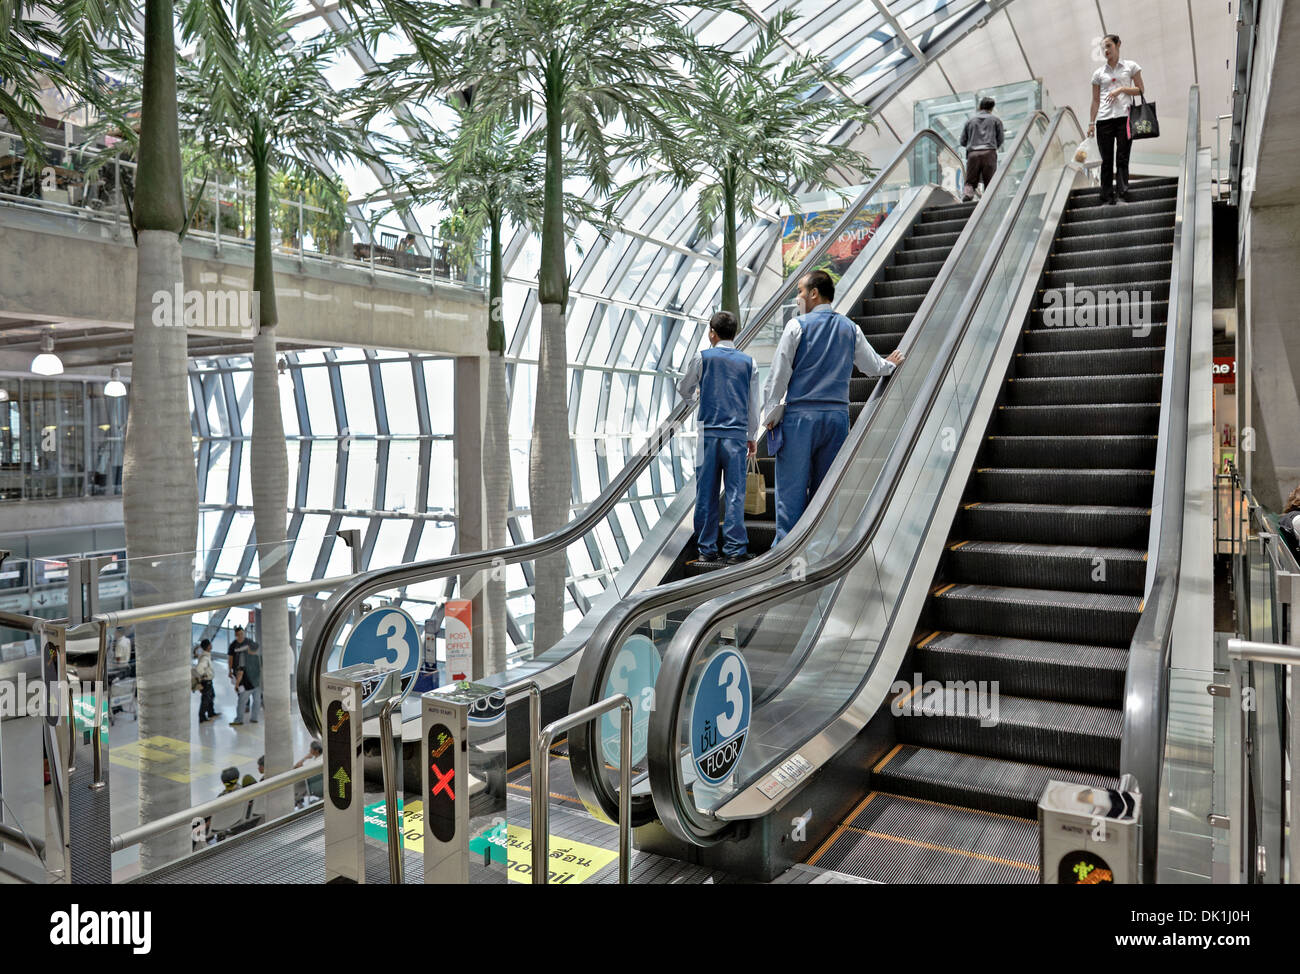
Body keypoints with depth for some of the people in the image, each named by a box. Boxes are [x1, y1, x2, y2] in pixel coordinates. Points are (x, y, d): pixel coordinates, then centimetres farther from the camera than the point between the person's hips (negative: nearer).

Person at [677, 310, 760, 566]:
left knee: (706, 492, 3)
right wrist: (752, 437, 20)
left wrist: (691, 387, 37)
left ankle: (707, 548, 6)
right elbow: (753, 404, 11)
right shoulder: (748, 362, 8)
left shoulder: (703, 358, 3)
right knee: (735, 492, 1)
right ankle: (735, 549, 0)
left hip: (708, 433, -1)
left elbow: (684, 391, 14)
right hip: (737, 434, 1)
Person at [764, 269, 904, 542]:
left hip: (800, 417, -4)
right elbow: (873, 367, 19)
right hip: (837, 417, 5)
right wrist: (890, 364, 41)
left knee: (791, 485, -2)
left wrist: (770, 412, 1)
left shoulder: (797, 326, -5)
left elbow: (779, 374, -6)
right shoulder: (850, 329, 10)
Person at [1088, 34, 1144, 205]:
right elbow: (1095, 100, 13)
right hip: (1104, 119, 2)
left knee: (1122, 158, -6)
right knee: (1106, 160, -1)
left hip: (1124, 116, -1)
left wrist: (1121, 89, -8)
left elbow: (1140, 90, 7)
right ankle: (1108, 198, 1)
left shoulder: (1130, 66, 9)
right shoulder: (1098, 73, 13)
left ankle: (1122, 194, -8)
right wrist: (1091, 122, 5)